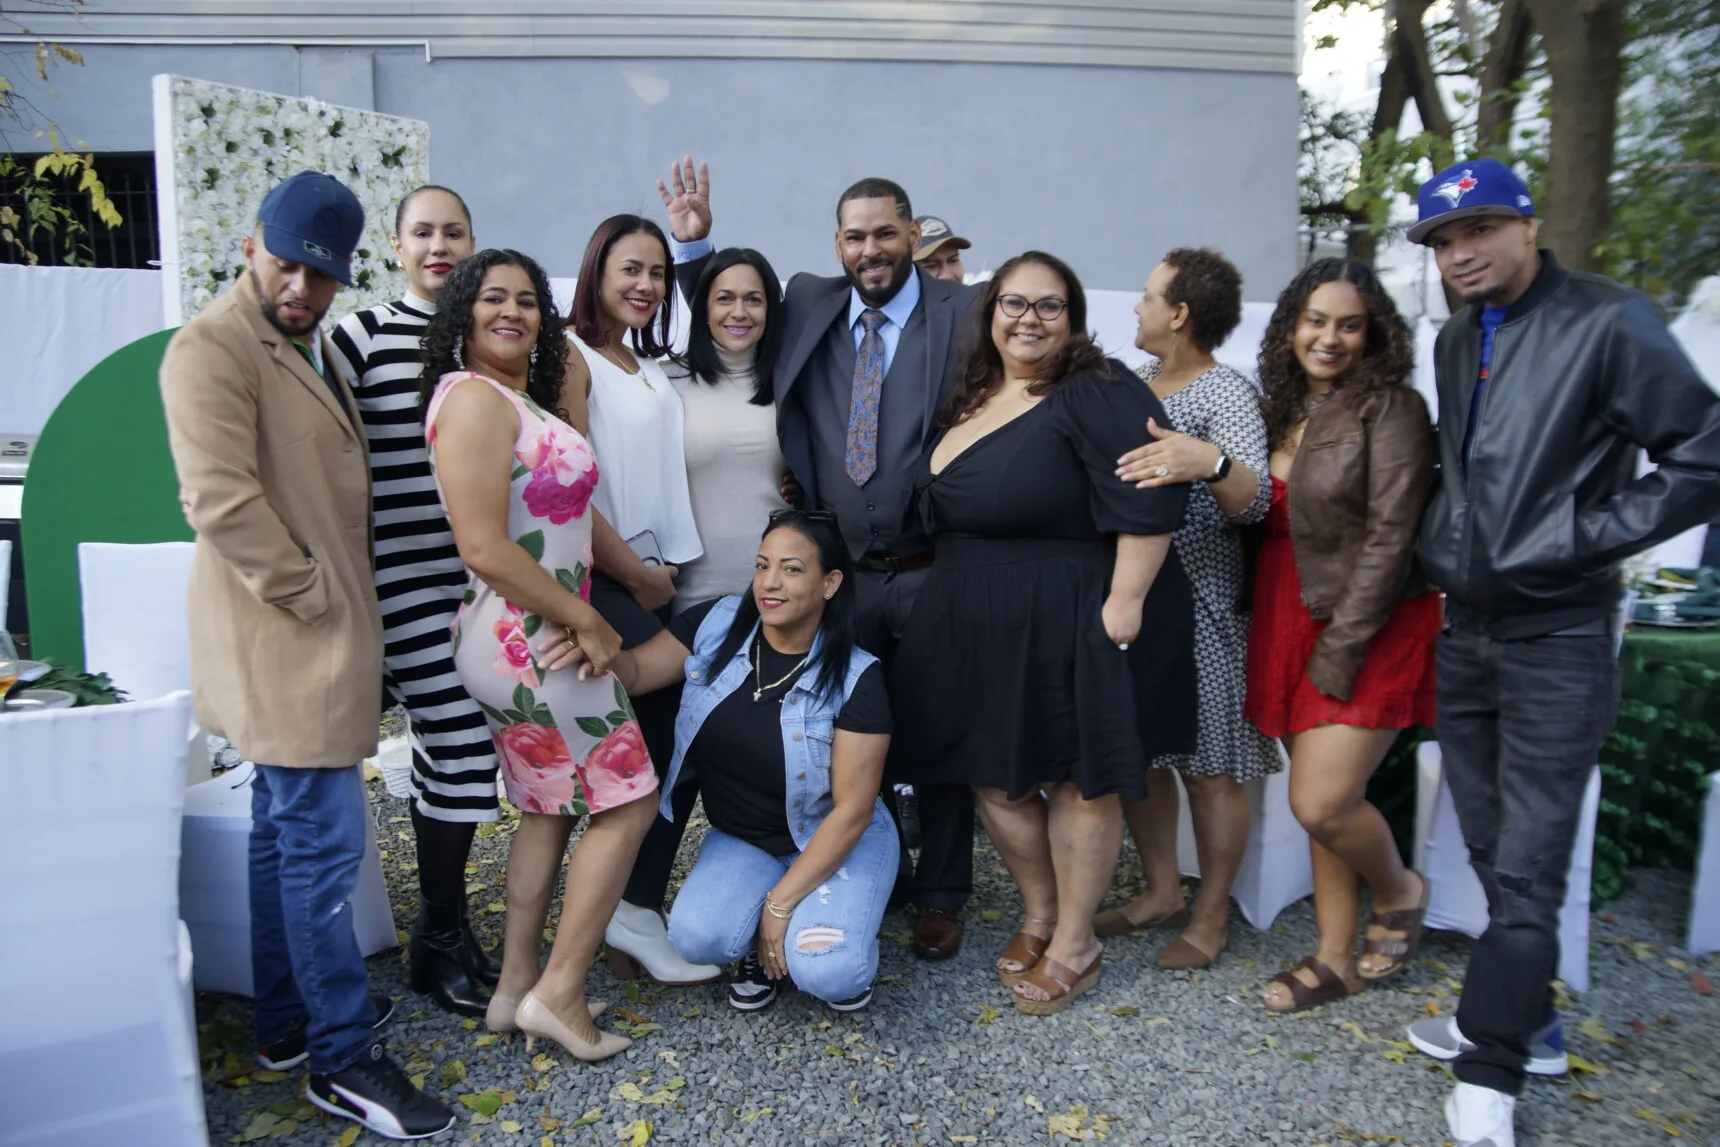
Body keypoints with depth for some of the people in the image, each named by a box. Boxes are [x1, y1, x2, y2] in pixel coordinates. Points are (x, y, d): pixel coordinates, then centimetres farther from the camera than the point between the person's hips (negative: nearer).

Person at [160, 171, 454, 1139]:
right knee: (325, 843, -4)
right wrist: (311, 594, -16)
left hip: (324, 634, 10)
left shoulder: (312, 345, 16)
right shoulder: (212, 347, -12)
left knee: (287, 833, 18)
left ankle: (288, 1022, 32)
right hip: (286, 637, -10)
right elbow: (219, 498, -21)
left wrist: (345, 599, 14)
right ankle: (344, 1057, 9)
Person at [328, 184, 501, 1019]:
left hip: (482, 573, 5)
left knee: (457, 747, 11)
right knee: (459, 744, -6)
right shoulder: (363, 335, -3)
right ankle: (441, 939, 14)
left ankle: (442, 924, 28)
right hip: (406, 575, -5)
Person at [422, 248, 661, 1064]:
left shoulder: (522, 398, 14)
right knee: (627, 800, -1)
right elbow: (484, 548, -23)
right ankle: (559, 993, 9)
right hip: (527, 641, -10)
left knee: (548, 807, 17)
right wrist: (587, 621, -18)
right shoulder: (474, 398, -17)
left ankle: (516, 988, 28)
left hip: (534, 639, 10)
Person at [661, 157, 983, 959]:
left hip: (932, 571, -3)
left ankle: (940, 895, 28)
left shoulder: (964, 312, -3)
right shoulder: (807, 305, 8)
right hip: (841, 572, 3)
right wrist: (693, 242, 5)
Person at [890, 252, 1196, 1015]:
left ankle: (1074, 944, 25)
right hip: (981, 628, 8)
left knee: (1077, 779, 7)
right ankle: (1039, 914, 36)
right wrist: (953, 594, 16)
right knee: (994, 773, 14)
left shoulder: (1099, 395, -13)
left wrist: (1125, 602, -23)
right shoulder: (974, 400, 12)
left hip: (1074, 625, -8)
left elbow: (1147, 504, -20)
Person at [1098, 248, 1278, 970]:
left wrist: (1211, 462, -44)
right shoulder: (1132, 384, 12)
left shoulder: (1227, 394, -10)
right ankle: (1161, 892, 29)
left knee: (1207, 759, 2)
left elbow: (1255, 501, -25)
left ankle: (1211, 916, 18)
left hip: (1198, 605, -7)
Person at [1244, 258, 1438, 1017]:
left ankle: (1399, 891, 23)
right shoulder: (1281, 409, 11)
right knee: (1317, 798, 11)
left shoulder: (1389, 407, -9)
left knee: (1321, 803, -9)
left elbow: (1389, 535, -15)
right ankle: (1336, 959, 25)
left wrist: (1342, 647, -17)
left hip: (1365, 629, -6)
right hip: (1290, 622, 6)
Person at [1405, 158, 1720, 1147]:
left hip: (1556, 637, -7)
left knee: (1527, 866, -1)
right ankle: (1525, 1020, 33)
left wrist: (1589, 536, -14)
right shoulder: (1456, 341, 11)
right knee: (1494, 847, 16)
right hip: (1467, 628, 7)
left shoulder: (1608, 321, -11)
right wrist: (1449, 545, 11)